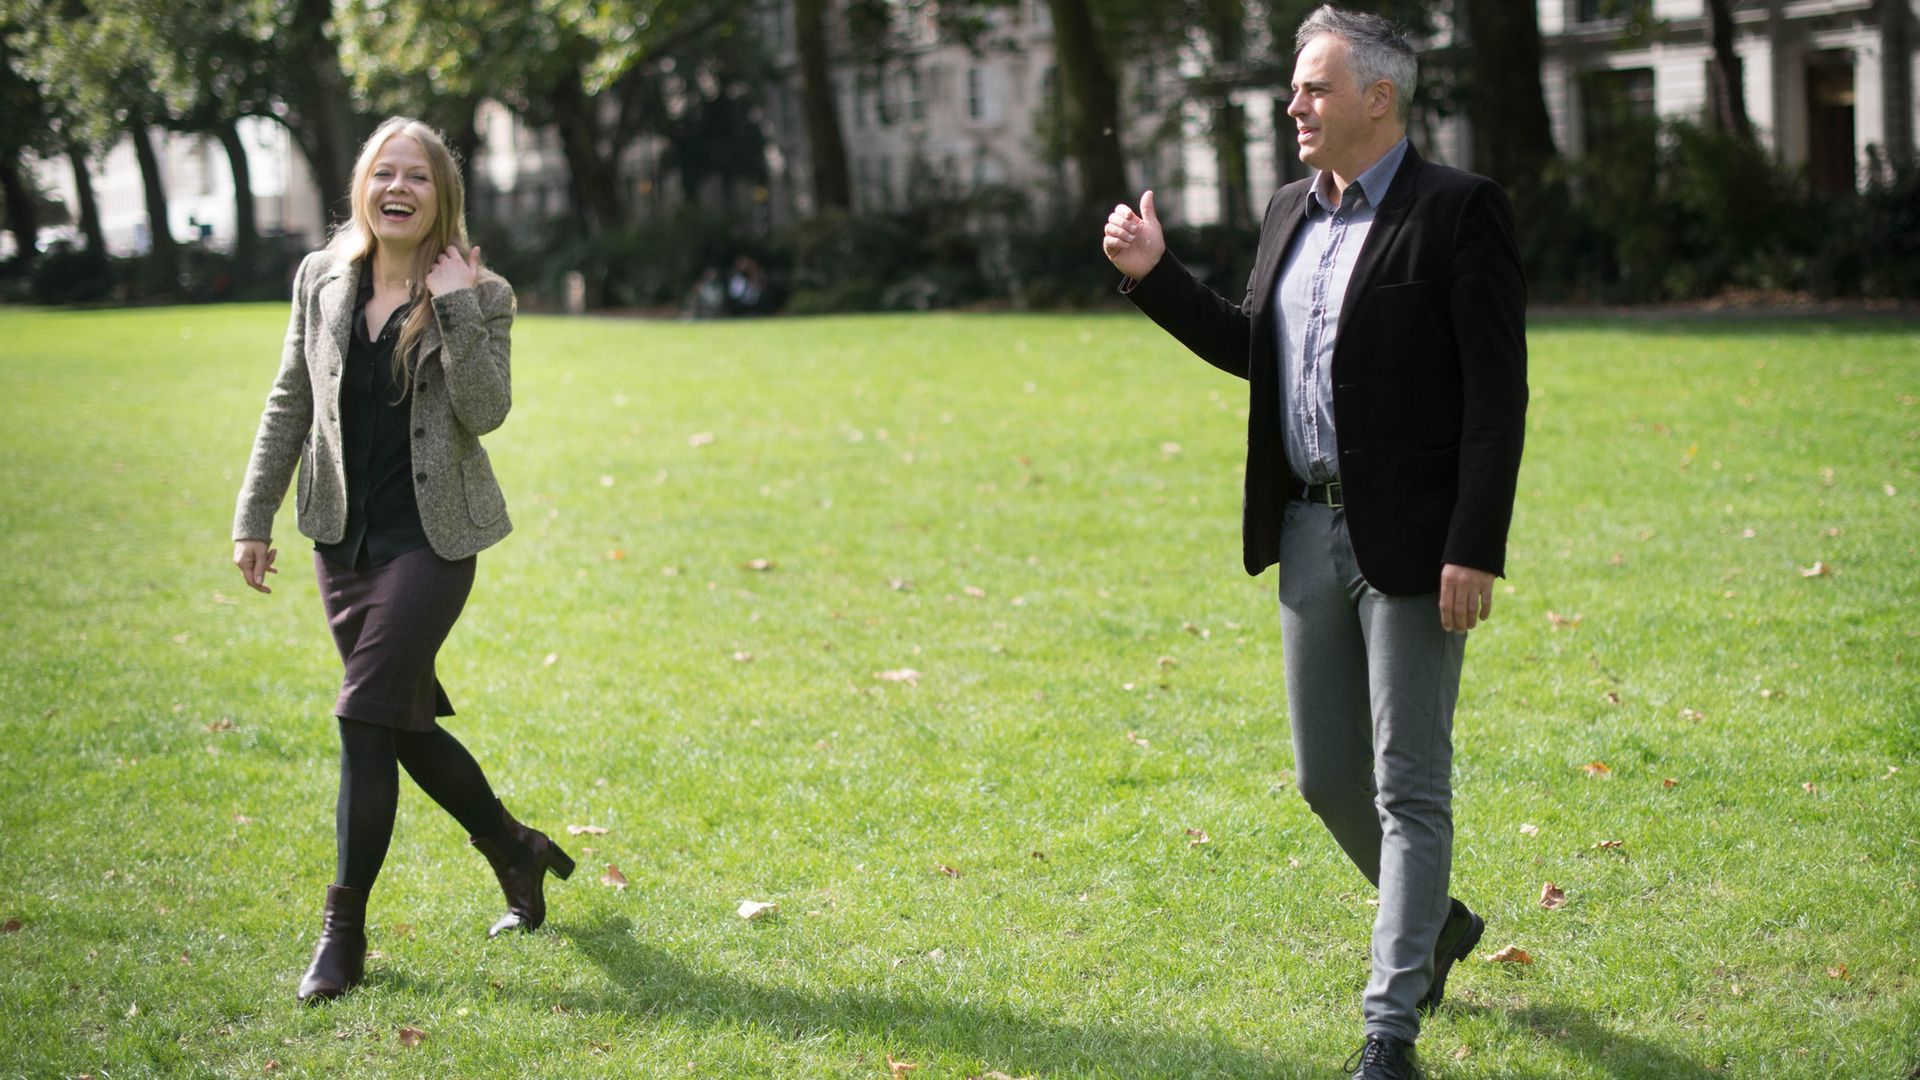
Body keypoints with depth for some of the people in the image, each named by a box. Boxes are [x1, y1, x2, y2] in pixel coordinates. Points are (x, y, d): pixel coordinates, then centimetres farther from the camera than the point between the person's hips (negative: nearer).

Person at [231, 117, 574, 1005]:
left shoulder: (479, 294, -6)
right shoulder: (322, 280, 4)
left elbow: (486, 411, -17)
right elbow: (289, 406, 11)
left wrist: (456, 306, -23)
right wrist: (255, 515, 9)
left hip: (431, 538, -5)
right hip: (344, 534, 5)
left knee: (366, 717, -11)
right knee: (407, 724, 12)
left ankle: (343, 932, -2)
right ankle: (515, 852, 35)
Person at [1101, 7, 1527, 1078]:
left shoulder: (1459, 212, -10)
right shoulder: (1292, 213, 13)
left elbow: (1498, 391, -14)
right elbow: (1250, 349, 23)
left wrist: (1474, 549, -19)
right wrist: (1155, 274, 11)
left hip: (1411, 541, -7)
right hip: (1311, 529, 8)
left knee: (1410, 785, -2)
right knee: (1328, 776, 14)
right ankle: (1433, 922, 39)